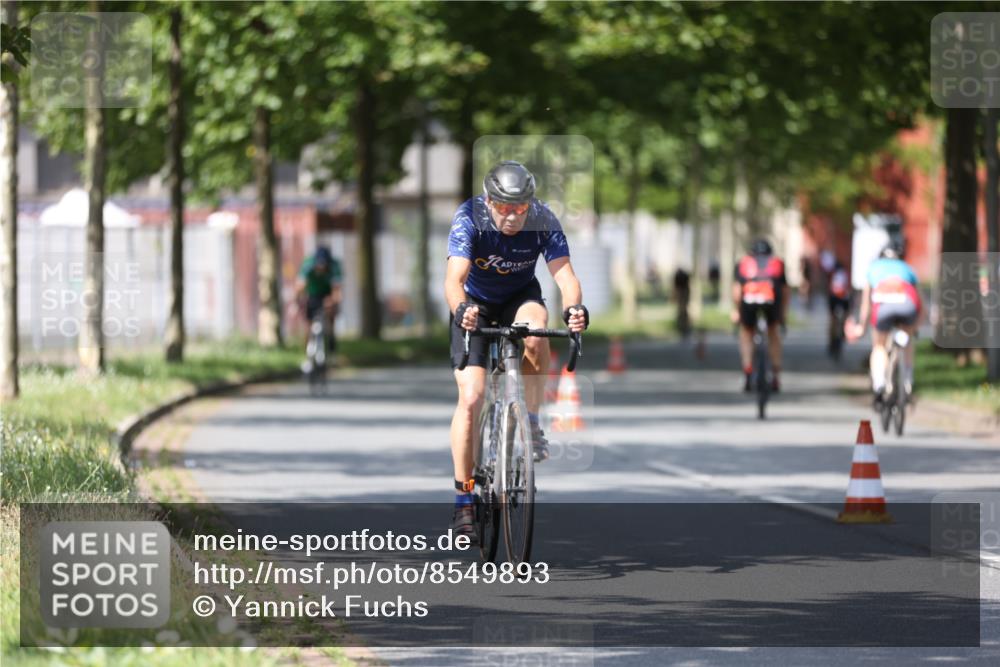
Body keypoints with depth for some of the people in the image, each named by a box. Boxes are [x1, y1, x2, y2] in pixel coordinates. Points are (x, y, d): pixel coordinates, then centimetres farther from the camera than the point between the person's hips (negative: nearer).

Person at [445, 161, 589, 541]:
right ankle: (464, 501, -5)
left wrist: (575, 307, -54)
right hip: (476, 303, -1)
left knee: (535, 332, -36)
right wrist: (461, 309, -61)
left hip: (520, 297, 1)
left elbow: (564, 272, -32)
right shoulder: (469, 219, -28)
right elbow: (454, 277, -39)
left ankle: (531, 425, -16)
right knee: (470, 398, -14)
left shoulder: (543, 221, -23)